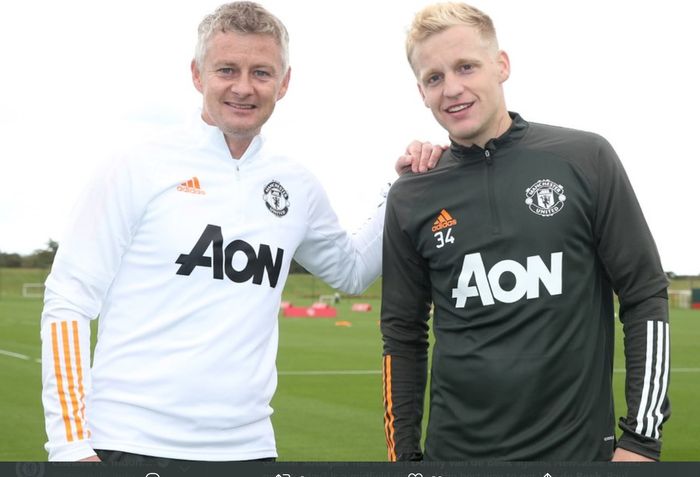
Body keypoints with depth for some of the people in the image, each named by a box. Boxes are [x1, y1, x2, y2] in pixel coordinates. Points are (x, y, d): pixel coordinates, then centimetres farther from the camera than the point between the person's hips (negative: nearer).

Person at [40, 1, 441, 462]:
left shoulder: (297, 186, 8)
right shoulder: (140, 168, -5)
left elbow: (351, 270, 24)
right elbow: (69, 302, -5)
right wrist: (71, 444, -11)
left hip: (246, 446, 4)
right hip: (132, 441, -4)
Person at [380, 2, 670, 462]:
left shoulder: (585, 159, -4)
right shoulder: (410, 198, 2)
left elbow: (645, 297, -2)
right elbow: (404, 337, 8)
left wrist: (642, 437, -6)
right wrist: (403, 454, 5)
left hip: (580, 447, -1)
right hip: (454, 450, 2)